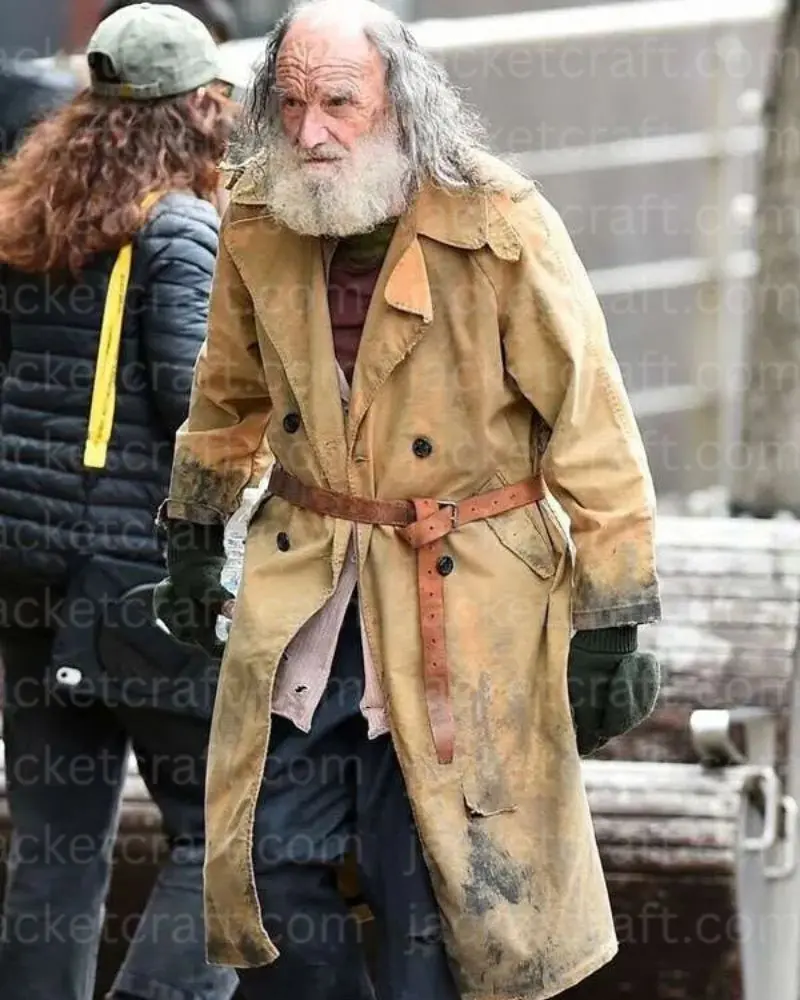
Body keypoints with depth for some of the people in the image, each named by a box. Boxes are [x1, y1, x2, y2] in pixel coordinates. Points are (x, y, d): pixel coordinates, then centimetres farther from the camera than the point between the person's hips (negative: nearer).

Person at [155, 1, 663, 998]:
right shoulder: (258, 221, 1)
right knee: (270, 862, 7)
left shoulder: (500, 226, -15)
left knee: (432, 895, -1)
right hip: (301, 587, 5)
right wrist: (194, 535, 25)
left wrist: (609, 621, -13)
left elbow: (591, 428, -12)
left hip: (463, 604, -5)